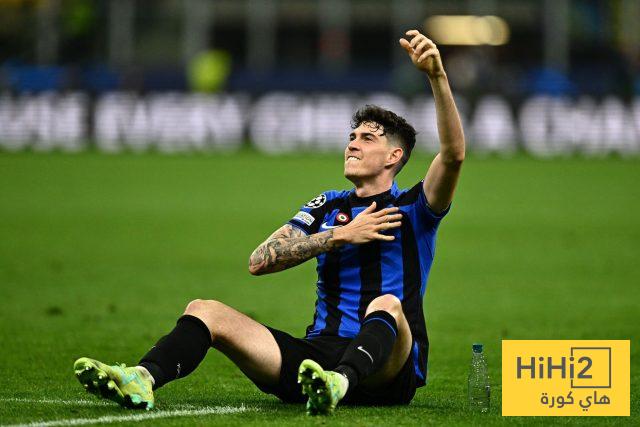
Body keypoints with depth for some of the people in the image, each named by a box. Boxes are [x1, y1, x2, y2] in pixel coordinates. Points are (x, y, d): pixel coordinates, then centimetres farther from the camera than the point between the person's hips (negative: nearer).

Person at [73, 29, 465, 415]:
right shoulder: (329, 206, 20)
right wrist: (340, 235, -2)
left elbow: (454, 154, -14)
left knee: (387, 304, -36)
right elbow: (260, 261, 6)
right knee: (206, 311, -11)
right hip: (320, 353, 4)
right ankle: (142, 379, -42)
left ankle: (336, 384, -64)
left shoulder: (413, 209, 7)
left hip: (386, 373, -4)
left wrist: (437, 75, -25)